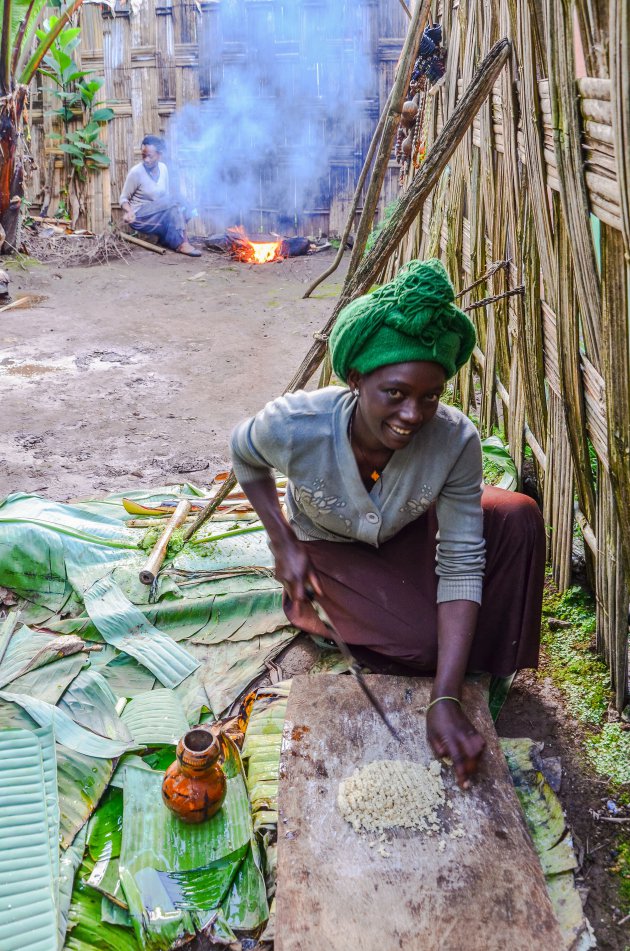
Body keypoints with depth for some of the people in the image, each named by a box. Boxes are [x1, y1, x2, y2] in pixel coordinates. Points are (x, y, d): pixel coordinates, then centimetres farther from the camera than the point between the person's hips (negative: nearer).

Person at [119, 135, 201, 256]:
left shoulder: (163, 168, 2)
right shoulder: (136, 172, -13)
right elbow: (124, 198, -5)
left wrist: (177, 207, -9)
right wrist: (129, 211, -27)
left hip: (159, 216, 5)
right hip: (139, 217, -5)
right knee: (172, 204, -28)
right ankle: (182, 243, -29)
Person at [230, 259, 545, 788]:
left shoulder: (455, 441, -32)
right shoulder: (294, 427, -35)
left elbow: (461, 562, -28)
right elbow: (244, 454, -10)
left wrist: (446, 700, -35)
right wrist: (284, 544, -18)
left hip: (407, 533, 3)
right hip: (330, 547, -2)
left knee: (519, 518, -23)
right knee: (425, 643, -24)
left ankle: (488, 666, -2)